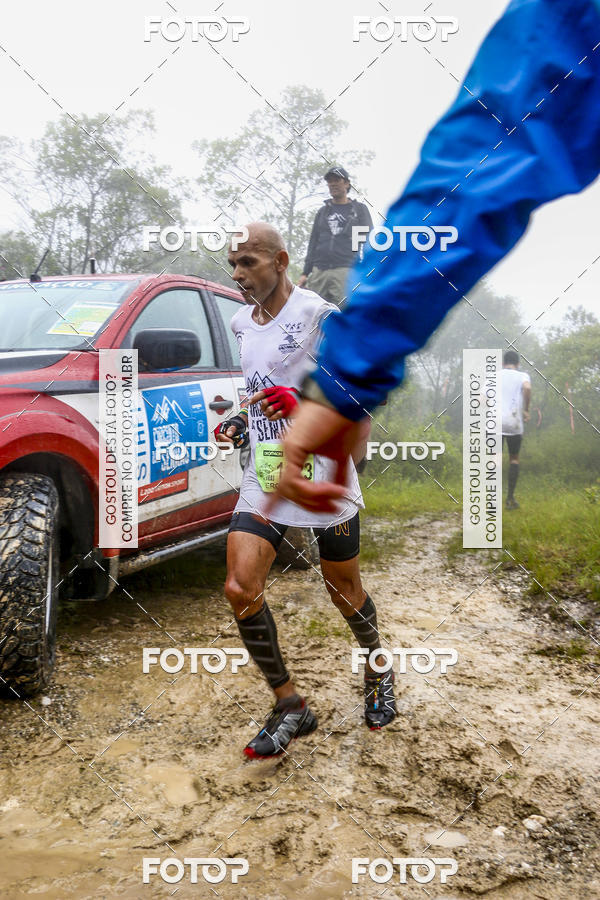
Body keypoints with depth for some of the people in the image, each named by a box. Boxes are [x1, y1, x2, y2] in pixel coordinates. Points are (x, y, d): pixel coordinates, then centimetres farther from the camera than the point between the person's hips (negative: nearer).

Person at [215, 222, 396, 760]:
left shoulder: (319, 316, -10)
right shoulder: (241, 323, 12)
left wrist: (302, 404, -29)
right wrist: (242, 422, 9)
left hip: (323, 476, -5)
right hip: (264, 477, 5)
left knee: (345, 592, 10)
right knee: (240, 589, -10)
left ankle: (380, 673, 41)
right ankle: (290, 706, 7)